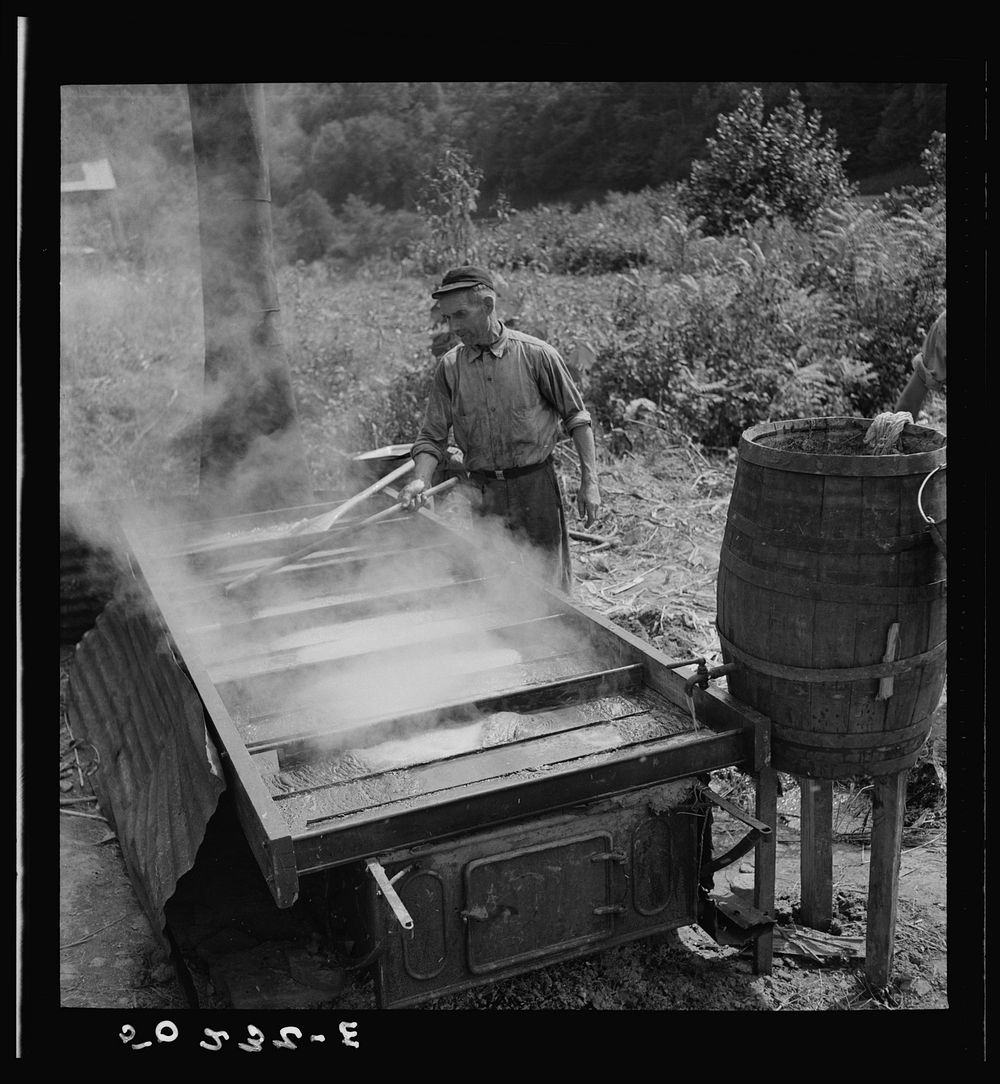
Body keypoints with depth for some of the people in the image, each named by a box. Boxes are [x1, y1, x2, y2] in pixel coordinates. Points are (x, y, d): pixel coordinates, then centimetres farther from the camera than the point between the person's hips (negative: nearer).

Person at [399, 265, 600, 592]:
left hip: (536, 485, -2)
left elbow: (576, 418, -1)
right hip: (483, 492, 3)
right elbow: (432, 436, 3)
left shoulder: (536, 354, -7)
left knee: (549, 585, 5)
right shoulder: (449, 366, 1)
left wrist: (589, 482, -4)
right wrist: (420, 480, -15)